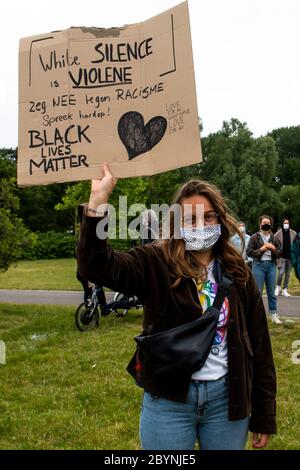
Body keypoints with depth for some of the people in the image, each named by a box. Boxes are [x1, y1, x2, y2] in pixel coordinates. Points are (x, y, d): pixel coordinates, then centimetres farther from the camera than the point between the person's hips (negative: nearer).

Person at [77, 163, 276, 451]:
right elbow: (94, 266, -24)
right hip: (169, 400, -2)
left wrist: (264, 416, 4)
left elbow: (259, 346, 4)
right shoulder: (156, 263, -8)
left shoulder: (237, 273, 0)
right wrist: (99, 198, -35)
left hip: (227, 398, 3)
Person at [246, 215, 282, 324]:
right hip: (259, 265, -3)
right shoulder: (254, 237, -3)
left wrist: (273, 248, -10)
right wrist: (261, 249, -15)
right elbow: (249, 252, -6)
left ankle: (274, 314, 17)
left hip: (271, 265, 3)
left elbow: (280, 253, 9)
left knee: (271, 292, 10)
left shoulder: (274, 238, 8)